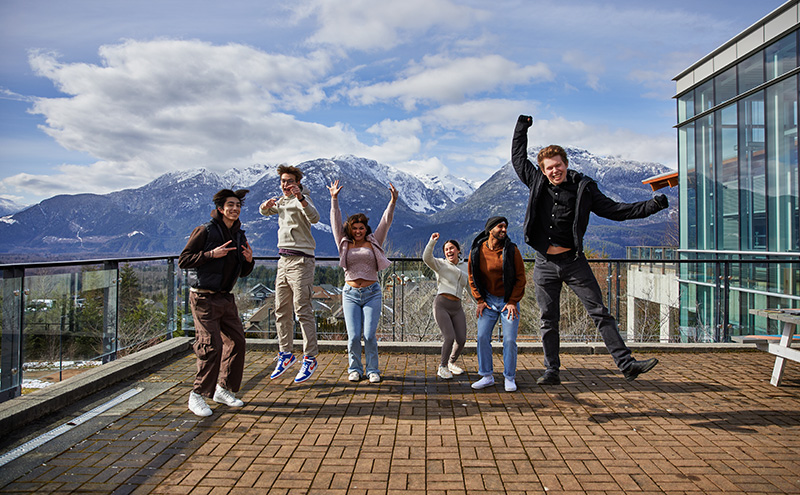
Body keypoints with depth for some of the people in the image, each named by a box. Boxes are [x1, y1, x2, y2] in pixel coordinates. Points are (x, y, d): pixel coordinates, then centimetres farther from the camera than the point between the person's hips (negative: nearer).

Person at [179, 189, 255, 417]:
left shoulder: (239, 236, 10)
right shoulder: (205, 231, -10)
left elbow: (243, 273, 16)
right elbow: (183, 260, -12)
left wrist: (249, 260, -5)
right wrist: (211, 254, -23)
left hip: (225, 297, 7)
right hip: (203, 297, -7)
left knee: (236, 340, 5)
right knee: (211, 345, -11)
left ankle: (224, 389, 21)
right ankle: (197, 396, 4)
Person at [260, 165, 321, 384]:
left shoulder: (301, 199, -8)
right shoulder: (282, 202, 18)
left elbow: (314, 218, -26)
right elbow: (264, 212, 27)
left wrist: (300, 199, -42)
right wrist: (267, 205, 4)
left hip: (301, 261, -8)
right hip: (283, 260, 8)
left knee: (302, 310, -8)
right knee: (281, 310, 10)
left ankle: (310, 358, -1)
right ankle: (285, 354, 20)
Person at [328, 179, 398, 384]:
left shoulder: (374, 243, 8)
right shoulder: (344, 244, 10)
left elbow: (386, 222, 3)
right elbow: (336, 222, 5)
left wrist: (393, 201, -7)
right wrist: (334, 200, -2)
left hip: (372, 293, -1)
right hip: (351, 293, 1)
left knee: (369, 335, -8)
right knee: (353, 336, -5)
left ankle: (373, 370, 8)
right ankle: (354, 369, 15)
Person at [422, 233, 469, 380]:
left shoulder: (465, 267, 15)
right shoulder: (440, 264, 2)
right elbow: (427, 258, -18)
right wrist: (432, 241, -27)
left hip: (457, 307, 4)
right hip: (441, 304, -4)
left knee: (461, 339, -2)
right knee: (449, 337, -17)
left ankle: (451, 363, 27)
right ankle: (442, 368, 5)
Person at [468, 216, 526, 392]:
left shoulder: (511, 250, -8)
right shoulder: (477, 251, -4)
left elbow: (520, 277, -3)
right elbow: (472, 278, 7)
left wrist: (513, 302, -9)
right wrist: (480, 300, 0)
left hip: (509, 301, -1)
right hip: (488, 300, 2)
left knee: (509, 340, -5)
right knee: (482, 337, -3)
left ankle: (509, 378, 11)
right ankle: (487, 376, 11)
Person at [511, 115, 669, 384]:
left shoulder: (583, 188, 0)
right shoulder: (537, 183, 5)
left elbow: (615, 210, 4)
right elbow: (518, 158, 19)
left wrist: (650, 206, -4)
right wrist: (521, 128, 20)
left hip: (574, 261, -1)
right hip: (545, 264, 1)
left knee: (600, 313, 0)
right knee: (548, 320, 7)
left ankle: (626, 364, 5)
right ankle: (551, 371, 17)